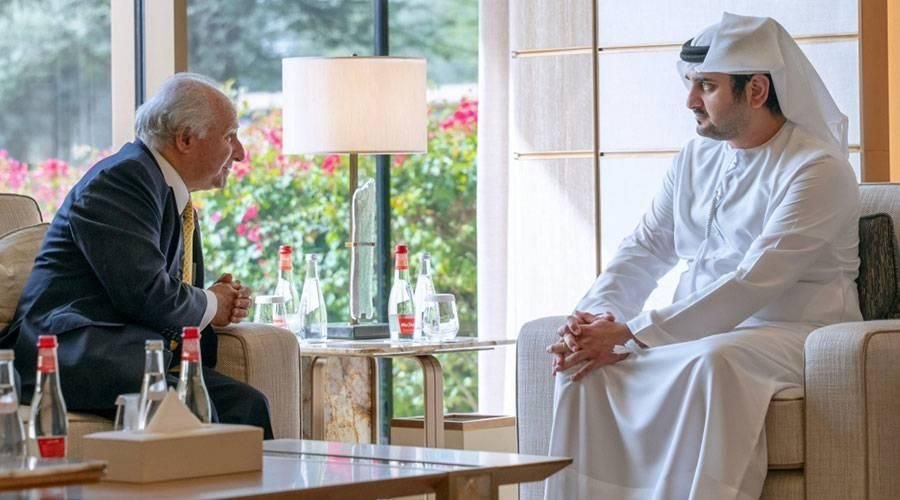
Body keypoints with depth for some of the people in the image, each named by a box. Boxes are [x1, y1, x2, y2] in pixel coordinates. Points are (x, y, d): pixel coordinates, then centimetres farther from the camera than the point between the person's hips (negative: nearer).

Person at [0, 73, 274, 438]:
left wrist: (225, 302, 7)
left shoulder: (176, 199, 21)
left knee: (245, 405, -16)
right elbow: (146, 295, -19)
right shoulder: (122, 179, -9)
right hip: (76, 351, -9)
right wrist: (210, 305, 0)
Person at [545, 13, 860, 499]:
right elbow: (644, 250, 12)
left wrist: (631, 335, -25)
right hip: (697, 332, 7)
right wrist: (596, 317, -10)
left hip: (791, 335, -7)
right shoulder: (696, 158, 12)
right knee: (585, 365, -17)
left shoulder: (817, 168, -13)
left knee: (712, 363, -38)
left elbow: (753, 284, -22)